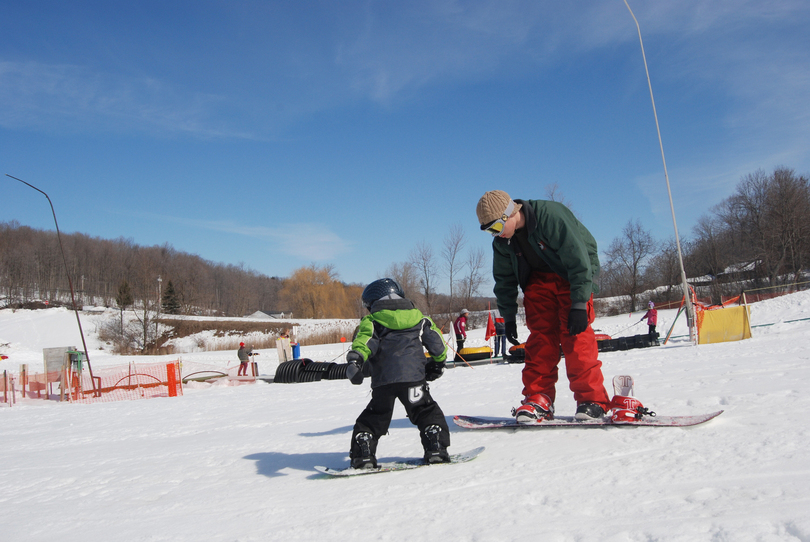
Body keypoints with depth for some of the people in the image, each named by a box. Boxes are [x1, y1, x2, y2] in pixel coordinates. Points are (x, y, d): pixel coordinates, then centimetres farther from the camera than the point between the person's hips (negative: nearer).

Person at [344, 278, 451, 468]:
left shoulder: (371, 322, 9)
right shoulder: (418, 318, 19)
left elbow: (364, 340, -12)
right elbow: (437, 342, 21)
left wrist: (355, 361, -26)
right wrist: (438, 363, 37)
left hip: (382, 380, -1)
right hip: (414, 377, 1)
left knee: (373, 417, 14)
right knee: (427, 412, 16)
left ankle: (363, 454, 5)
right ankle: (436, 449, 5)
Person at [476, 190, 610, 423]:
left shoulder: (550, 215, -29)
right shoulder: (501, 242, -6)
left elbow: (579, 259, -27)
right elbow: (504, 280, 7)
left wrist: (579, 305, -28)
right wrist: (508, 317, 4)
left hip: (573, 276, -5)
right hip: (540, 279, 6)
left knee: (575, 334, -16)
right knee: (540, 334, -6)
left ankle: (592, 398, -10)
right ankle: (538, 398, -2)